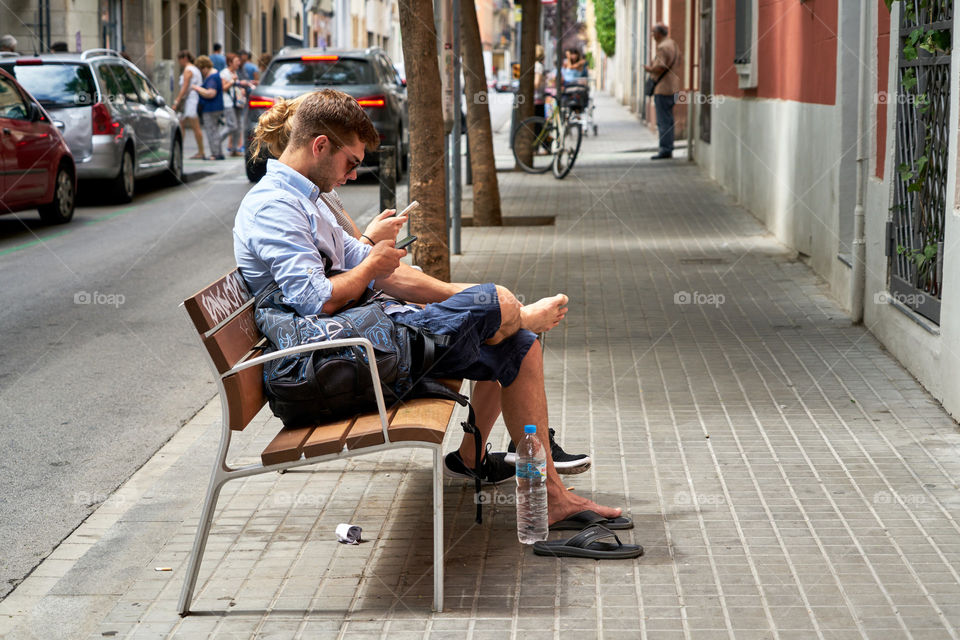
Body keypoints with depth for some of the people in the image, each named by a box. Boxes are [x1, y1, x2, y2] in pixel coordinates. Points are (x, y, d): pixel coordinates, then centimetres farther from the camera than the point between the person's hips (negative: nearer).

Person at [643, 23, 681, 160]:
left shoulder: (662, 47, -16)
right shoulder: (673, 45, 15)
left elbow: (660, 68, -24)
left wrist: (649, 69, -4)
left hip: (663, 88, -10)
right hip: (673, 87, 10)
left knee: (664, 121, -7)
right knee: (668, 120, 14)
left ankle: (665, 150, -7)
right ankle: (668, 149, 18)